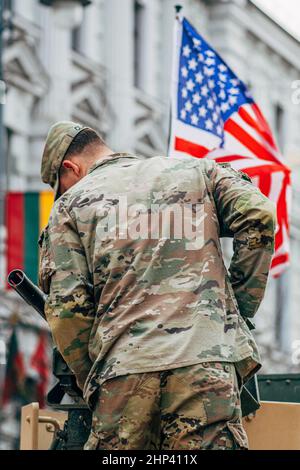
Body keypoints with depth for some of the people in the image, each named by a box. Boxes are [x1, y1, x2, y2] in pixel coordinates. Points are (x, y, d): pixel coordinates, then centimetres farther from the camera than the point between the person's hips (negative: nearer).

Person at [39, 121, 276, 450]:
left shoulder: (71, 204, 16)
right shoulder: (196, 170, 21)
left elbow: (66, 306, 4)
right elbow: (258, 217, 4)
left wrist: (89, 380, 13)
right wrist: (239, 309, 10)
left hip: (123, 371, 0)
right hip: (207, 361, 0)